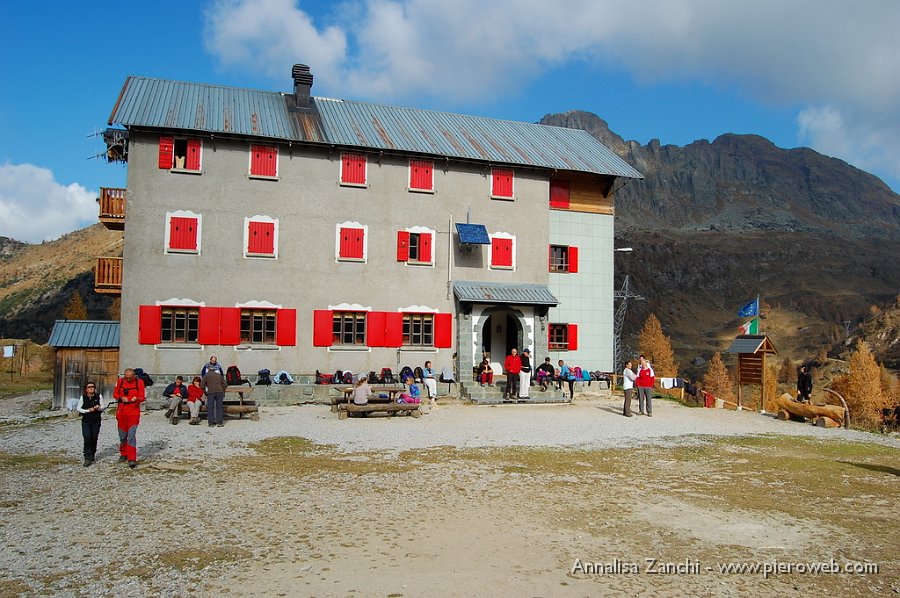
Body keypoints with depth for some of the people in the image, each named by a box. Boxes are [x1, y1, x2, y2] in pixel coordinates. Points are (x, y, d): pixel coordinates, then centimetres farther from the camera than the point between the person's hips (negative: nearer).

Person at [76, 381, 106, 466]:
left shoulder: (99, 396, -3)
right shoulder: (83, 397, -4)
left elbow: (104, 406, 4)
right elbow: (78, 408, 0)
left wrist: (99, 408, -18)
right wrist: (88, 410, -14)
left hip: (96, 421, 1)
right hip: (86, 421, -1)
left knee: (94, 439, 5)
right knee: (87, 438, -11)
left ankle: (92, 457, 21)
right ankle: (87, 458, -11)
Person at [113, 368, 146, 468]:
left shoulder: (139, 382, -4)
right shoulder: (120, 381, 3)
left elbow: (143, 397, -4)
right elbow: (115, 394, 11)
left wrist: (137, 399, -26)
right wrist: (121, 398, -10)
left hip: (134, 412, -4)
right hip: (121, 412, 4)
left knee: (131, 435, -12)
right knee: (122, 436, 14)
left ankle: (132, 459, -13)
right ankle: (123, 454, 34)